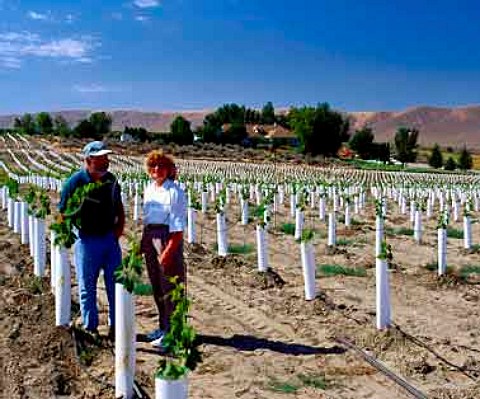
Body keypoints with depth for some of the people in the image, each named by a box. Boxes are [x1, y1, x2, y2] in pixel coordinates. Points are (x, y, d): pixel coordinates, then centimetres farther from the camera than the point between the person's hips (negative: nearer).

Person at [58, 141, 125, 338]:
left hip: (110, 238, 5)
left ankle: (116, 326, 25)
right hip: (86, 240, -5)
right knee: (87, 287, 8)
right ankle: (90, 328, 22)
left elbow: (119, 207, 16)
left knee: (116, 285, 11)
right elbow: (63, 213, -9)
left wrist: (120, 225, 4)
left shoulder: (111, 179, 4)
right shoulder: (75, 182, -12)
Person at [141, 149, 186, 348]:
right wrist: (142, 243, 14)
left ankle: (172, 331, 6)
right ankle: (163, 326, 30)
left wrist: (168, 251, -21)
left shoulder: (175, 191, -13)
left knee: (170, 286, -3)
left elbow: (178, 227, -16)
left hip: (168, 237, -8)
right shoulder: (149, 188, 12)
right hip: (150, 236, 8)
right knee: (156, 285, 16)